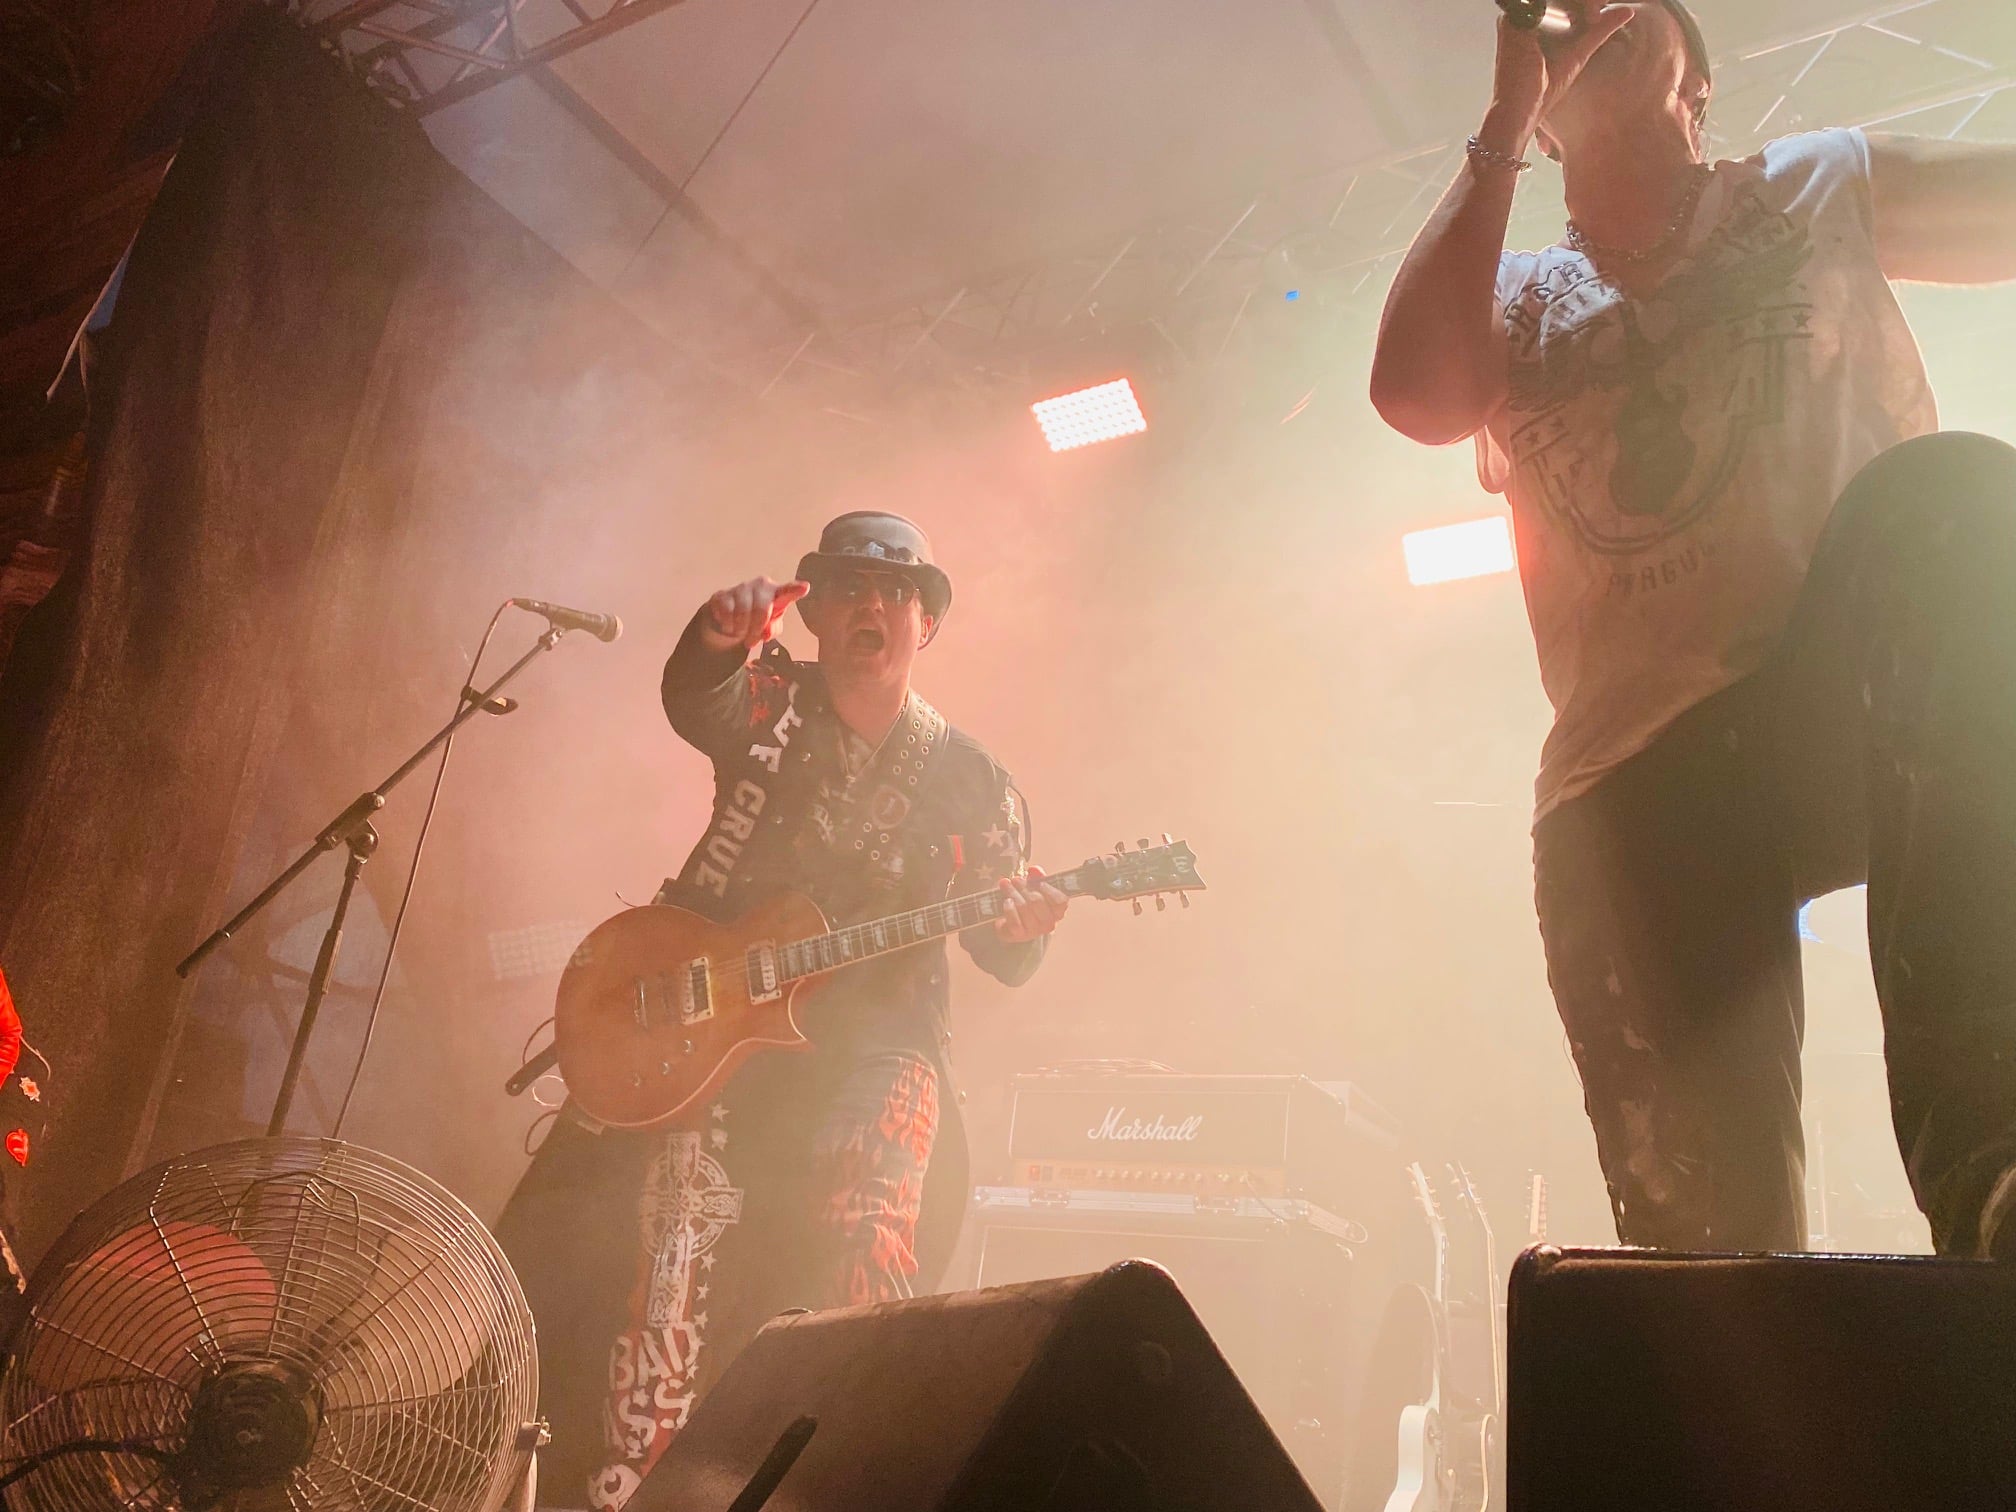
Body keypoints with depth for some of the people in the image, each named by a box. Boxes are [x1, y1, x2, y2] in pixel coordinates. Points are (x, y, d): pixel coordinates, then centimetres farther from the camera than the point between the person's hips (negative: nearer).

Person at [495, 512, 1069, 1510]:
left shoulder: (970, 778, 6)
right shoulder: (770, 702, 4)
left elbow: (999, 956, 6)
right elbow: (693, 700, -20)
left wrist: (1020, 931, -17)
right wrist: (718, 639, -42)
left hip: (876, 1036, 0)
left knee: (866, 1237, -20)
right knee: (681, 1213, -16)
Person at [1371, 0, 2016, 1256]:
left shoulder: (1819, 191, 18)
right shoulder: (1517, 300, 20)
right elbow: (1418, 397, -2)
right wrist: (1505, 131, 3)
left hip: (1861, 711, -1)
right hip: (1630, 787, 2)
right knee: (1706, 1228, -13)